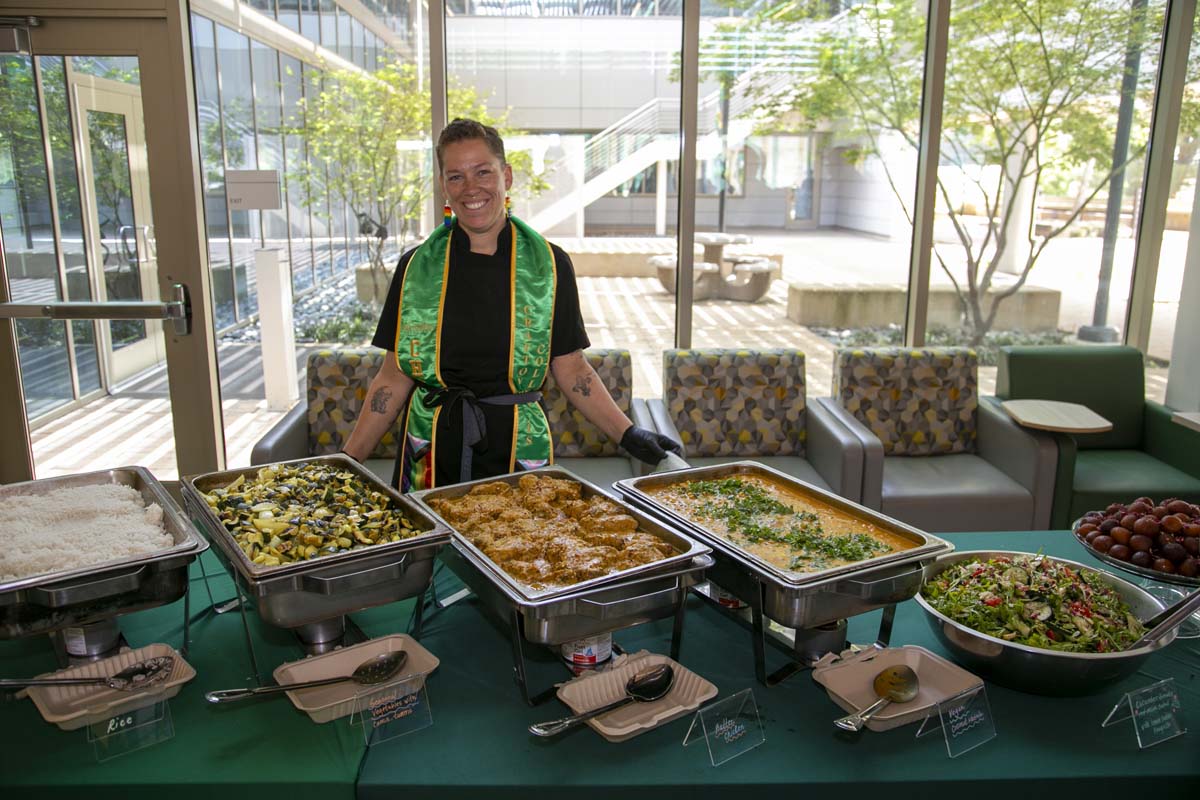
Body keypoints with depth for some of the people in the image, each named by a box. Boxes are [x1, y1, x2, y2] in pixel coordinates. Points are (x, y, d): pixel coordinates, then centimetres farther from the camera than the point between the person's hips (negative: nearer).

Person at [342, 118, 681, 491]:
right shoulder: (416, 267, 1)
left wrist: (629, 435, -6)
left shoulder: (550, 265, -1)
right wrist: (349, 459, -2)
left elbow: (572, 370, 3)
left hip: (517, 450, 0)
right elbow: (394, 378, 3)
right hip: (433, 454, 1)